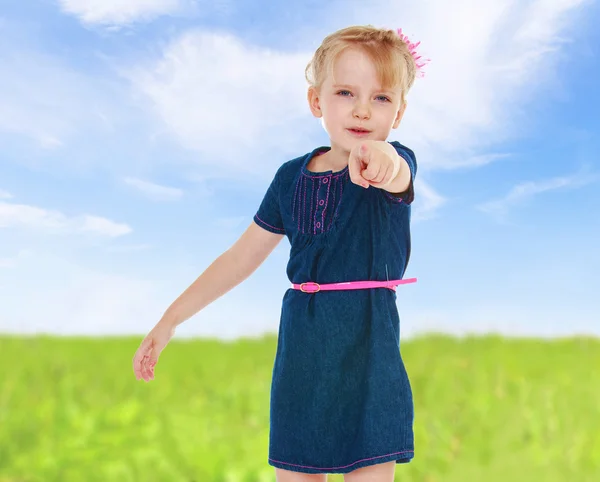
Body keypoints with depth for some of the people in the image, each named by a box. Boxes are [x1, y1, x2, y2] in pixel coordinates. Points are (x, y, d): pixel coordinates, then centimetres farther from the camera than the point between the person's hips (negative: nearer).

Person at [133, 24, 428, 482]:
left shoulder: (397, 162, -8)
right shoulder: (292, 177, 4)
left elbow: (397, 176, -35)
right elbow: (241, 256, 12)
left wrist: (380, 159, -61)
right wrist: (170, 320, 12)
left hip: (368, 347, -4)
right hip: (301, 347, 4)